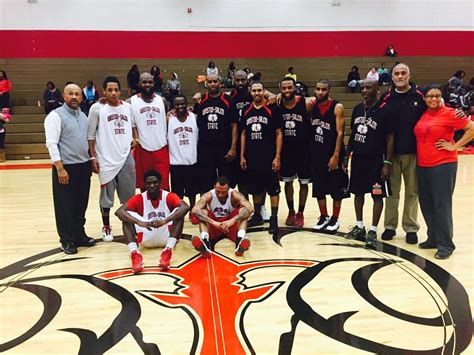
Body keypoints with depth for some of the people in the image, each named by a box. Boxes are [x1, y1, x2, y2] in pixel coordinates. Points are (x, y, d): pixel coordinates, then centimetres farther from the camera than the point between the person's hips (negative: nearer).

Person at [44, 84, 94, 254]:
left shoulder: (83, 115, 12)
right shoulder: (55, 115, -9)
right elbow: (52, 144, -15)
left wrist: (91, 161, 13)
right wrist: (60, 169, -19)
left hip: (84, 166, 7)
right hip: (66, 167, -6)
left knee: (81, 204, 14)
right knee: (65, 206, 4)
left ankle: (79, 235, 27)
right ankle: (66, 240, 16)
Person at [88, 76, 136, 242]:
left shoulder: (128, 107, 7)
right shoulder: (97, 108, -5)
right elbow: (90, 134, -3)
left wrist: (134, 139, 4)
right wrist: (93, 157, -8)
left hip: (126, 157, 4)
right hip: (106, 159, -3)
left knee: (129, 194, 10)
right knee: (106, 195, 6)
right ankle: (106, 227, 22)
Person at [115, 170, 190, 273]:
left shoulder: (169, 196, -6)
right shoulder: (139, 198, -3)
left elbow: (185, 207, -27)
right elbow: (119, 211, -19)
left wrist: (165, 221, -41)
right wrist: (140, 222, -37)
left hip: (166, 237, -1)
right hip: (147, 239, 1)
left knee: (179, 213, -23)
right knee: (127, 216, -18)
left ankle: (168, 250, -40)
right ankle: (134, 252, -37)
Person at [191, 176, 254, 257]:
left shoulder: (234, 195, -17)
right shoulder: (208, 195, -16)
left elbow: (250, 208, -32)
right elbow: (195, 210, -32)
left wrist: (232, 220, -46)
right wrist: (213, 222, -45)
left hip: (231, 226, 0)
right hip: (213, 226, 0)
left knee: (243, 210, -25)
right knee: (203, 212, -26)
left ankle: (240, 240, -47)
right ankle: (204, 241, -49)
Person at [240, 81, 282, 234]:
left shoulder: (272, 110, -4)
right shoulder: (246, 111, 7)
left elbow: (279, 134, -5)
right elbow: (243, 134, 12)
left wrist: (277, 156, -10)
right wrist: (242, 156, 7)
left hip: (269, 158, -4)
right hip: (252, 159, 4)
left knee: (273, 189, 2)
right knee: (255, 189, 14)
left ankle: (274, 219, 11)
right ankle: (257, 215, 29)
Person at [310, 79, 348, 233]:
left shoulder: (337, 107, -10)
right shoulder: (312, 106, 4)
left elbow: (340, 133, -13)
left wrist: (336, 155, -18)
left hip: (332, 155, -5)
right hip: (316, 154, 5)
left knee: (336, 189, 5)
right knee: (319, 189, 11)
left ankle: (335, 219, 19)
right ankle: (324, 217, 25)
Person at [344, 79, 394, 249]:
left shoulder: (383, 110, -10)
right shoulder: (357, 109, 7)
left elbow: (390, 138, -9)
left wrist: (387, 162, -13)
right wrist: (347, 156, 11)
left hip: (376, 160, -6)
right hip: (358, 158, 6)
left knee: (377, 195, 2)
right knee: (358, 192, 13)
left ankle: (373, 231, 11)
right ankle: (359, 227, 27)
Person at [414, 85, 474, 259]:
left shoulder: (448, 113, -7)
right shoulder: (422, 115, 10)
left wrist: (455, 146, -10)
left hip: (443, 164, -6)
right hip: (422, 165, 6)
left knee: (442, 204, -5)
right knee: (426, 204, 10)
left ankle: (445, 244, 4)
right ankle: (433, 238, 24)